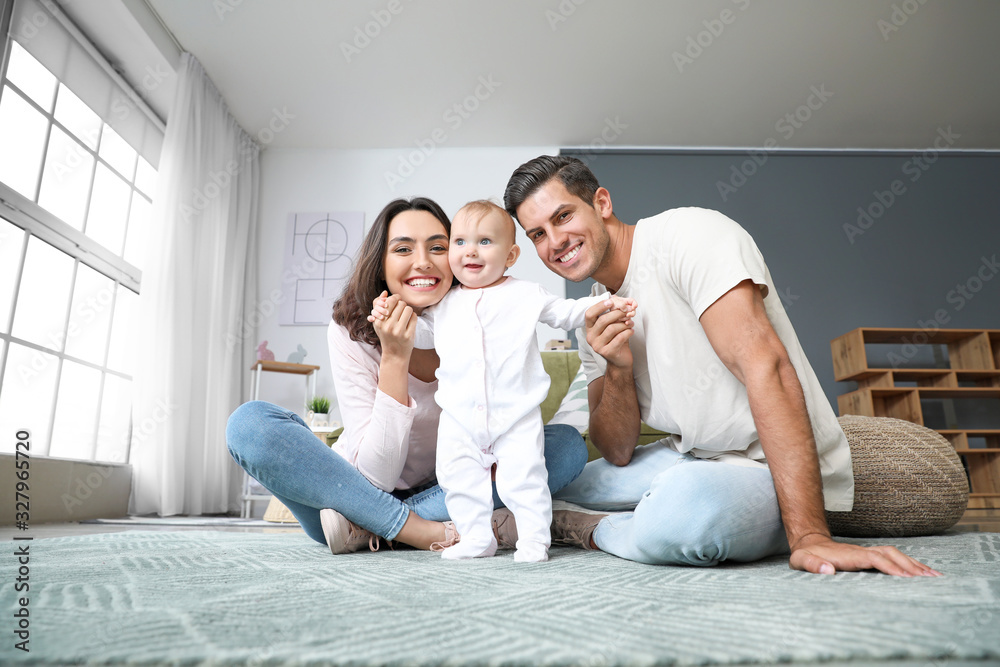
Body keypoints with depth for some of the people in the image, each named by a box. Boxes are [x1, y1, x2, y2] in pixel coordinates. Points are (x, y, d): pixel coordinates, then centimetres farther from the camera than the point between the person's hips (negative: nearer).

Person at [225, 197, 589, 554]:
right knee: (250, 422, -24)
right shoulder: (349, 333, -17)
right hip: (357, 491, -2)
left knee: (569, 444, -18)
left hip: (441, 493, 3)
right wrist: (394, 358, -30)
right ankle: (425, 530, -25)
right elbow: (376, 476, -22)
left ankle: (366, 526, -20)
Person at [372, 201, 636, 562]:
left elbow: (565, 313, 9)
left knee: (523, 476, -1)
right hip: (459, 417, 3)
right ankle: (476, 536, 22)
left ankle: (534, 538, 15)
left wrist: (604, 302, -3)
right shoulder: (445, 303, 11)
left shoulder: (525, 294, 3)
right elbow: (424, 332, 23)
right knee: (459, 477, 6)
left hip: (516, 414, -3)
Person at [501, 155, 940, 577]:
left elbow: (764, 366, -28)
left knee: (690, 502, -38)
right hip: (690, 461, 6)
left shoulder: (686, 235, -16)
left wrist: (810, 535, -34)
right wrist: (618, 368, -17)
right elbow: (617, 453, 3)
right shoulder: (596, 318, 5)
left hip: (778, 473, -6)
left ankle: (585, 529, -9)